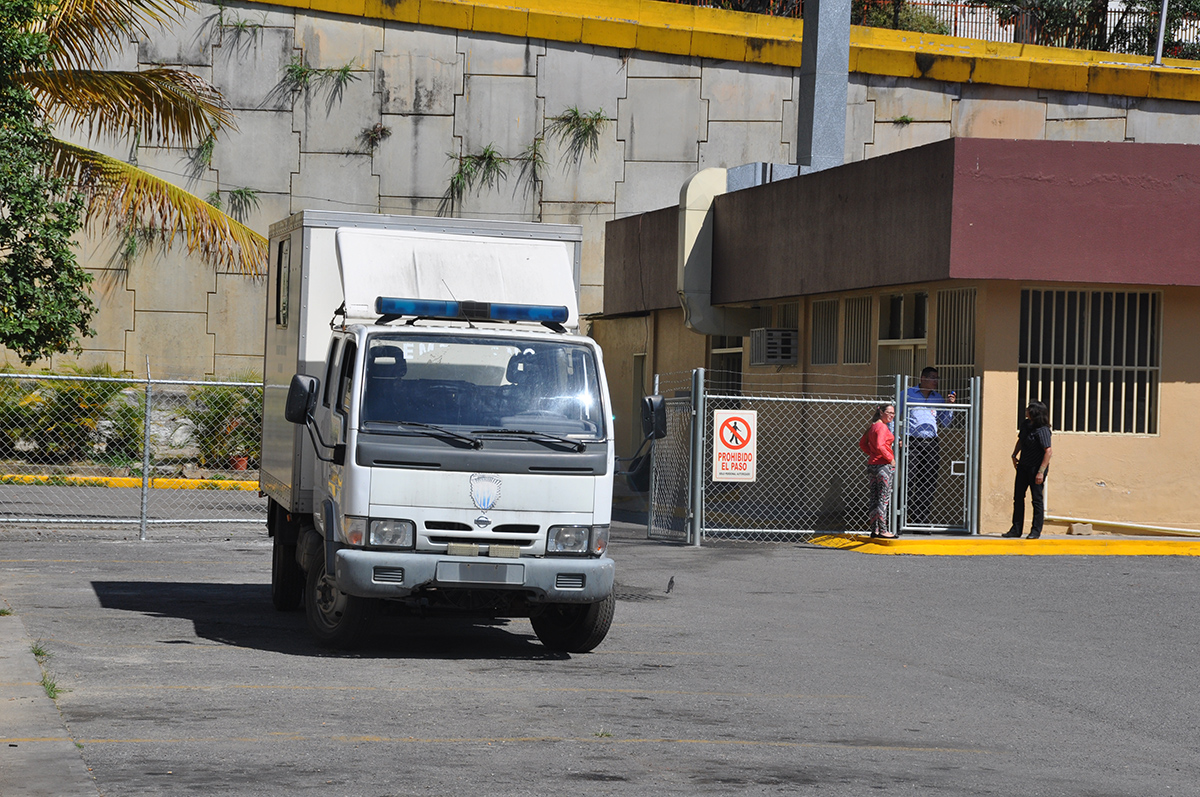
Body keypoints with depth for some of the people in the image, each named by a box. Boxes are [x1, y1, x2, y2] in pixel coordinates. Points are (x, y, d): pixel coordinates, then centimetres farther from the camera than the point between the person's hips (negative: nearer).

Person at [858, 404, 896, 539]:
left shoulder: (873, 426, 14)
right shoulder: (882, 427, -14)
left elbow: (862, 443, 21)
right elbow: (879, 446, -25)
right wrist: (891, 458, -16)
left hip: (872, 465, 9)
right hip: (883, 466, -9)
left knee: (875, 499, 11)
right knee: (883, 499, -5)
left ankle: (874, 530, 14)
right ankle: (883, 530, -4)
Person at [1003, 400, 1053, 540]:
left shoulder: (1042, 430, -20)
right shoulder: (1026, 425, 5)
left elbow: (1048, 452, -23)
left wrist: (1041, 472, -25)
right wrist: (1014, 455, 12)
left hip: (1036, 468, -9)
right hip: (1023, 466, 9)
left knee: (1037, 499, 0)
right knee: (1018, 497, 10)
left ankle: (1036, 531, 7)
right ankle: (1016, 529, 17)